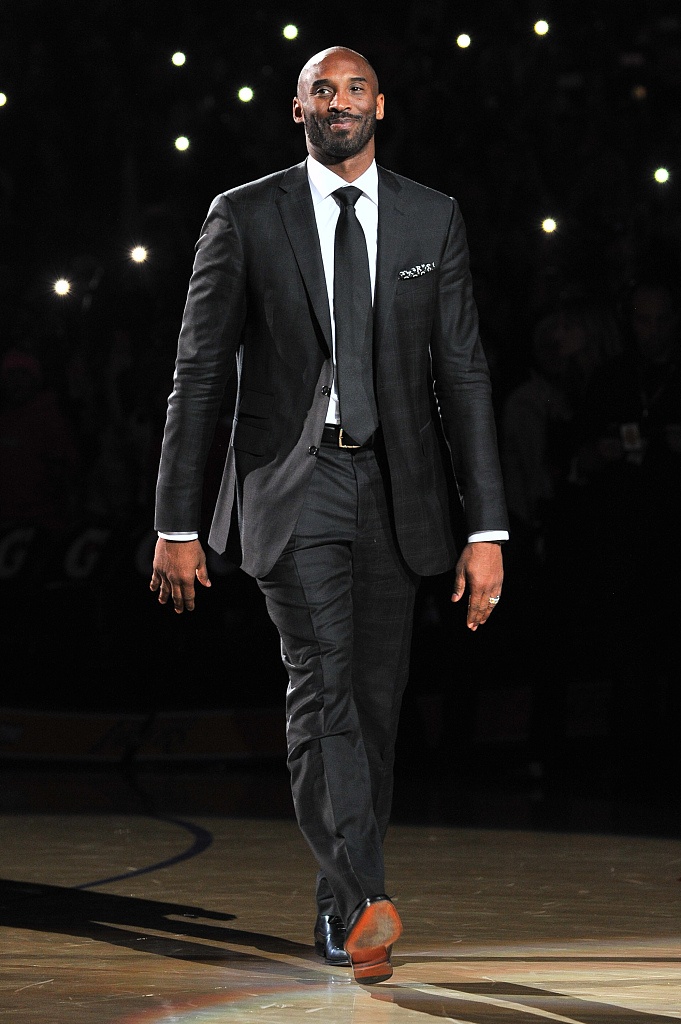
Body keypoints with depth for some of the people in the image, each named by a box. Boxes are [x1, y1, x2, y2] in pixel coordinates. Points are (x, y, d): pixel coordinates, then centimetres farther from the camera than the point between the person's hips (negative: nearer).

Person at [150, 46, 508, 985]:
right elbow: (199, 373, 2)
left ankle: (340, 917, 20)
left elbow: (464, 375, 6)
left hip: (395, 491, 3)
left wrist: (487, 529, 0)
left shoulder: (433, 220, 7)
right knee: (323, 681, -19)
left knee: (375, 701, 6)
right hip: (291, 484, -3)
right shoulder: (245, 218, 2)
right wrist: (177, 524, -2)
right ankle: (363, 903, -30)